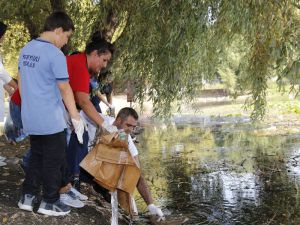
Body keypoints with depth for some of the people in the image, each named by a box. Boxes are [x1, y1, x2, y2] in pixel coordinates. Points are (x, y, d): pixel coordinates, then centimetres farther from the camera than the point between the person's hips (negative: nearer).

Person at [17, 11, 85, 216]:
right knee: (54, 161, 7)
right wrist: (76, 117, -8)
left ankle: (27, 197, 25)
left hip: (30, 118, 8)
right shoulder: (55, 55, -18)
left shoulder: (26, 49, 7)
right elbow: (65, 89, -16)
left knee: (36, 157, 20)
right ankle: (50, 203, 17)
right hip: (51, 120, -8)